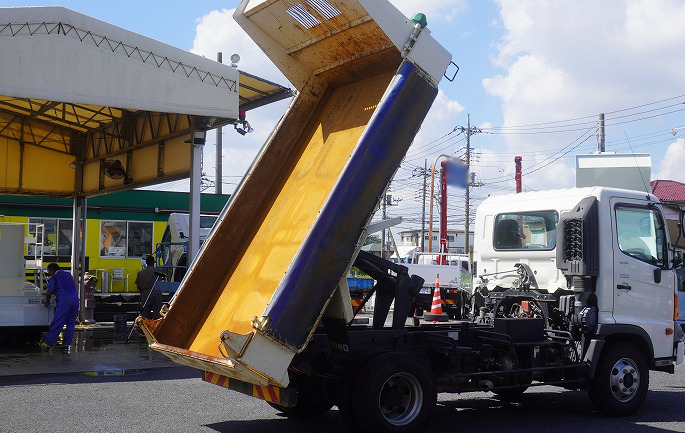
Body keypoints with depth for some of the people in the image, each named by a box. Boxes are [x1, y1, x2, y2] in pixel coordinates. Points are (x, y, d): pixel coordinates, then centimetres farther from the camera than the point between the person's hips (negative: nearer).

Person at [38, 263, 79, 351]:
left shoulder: (54, 278, 1)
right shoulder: (68, 275, 22)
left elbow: (49, 293, -1)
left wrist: (47, 302, 18)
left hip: (64, 302, -6)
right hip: (75, 300, 6)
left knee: (57, 324, -4)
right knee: (70, 324, 11)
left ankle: (47, 344, 0)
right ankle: (66, 343, 10)